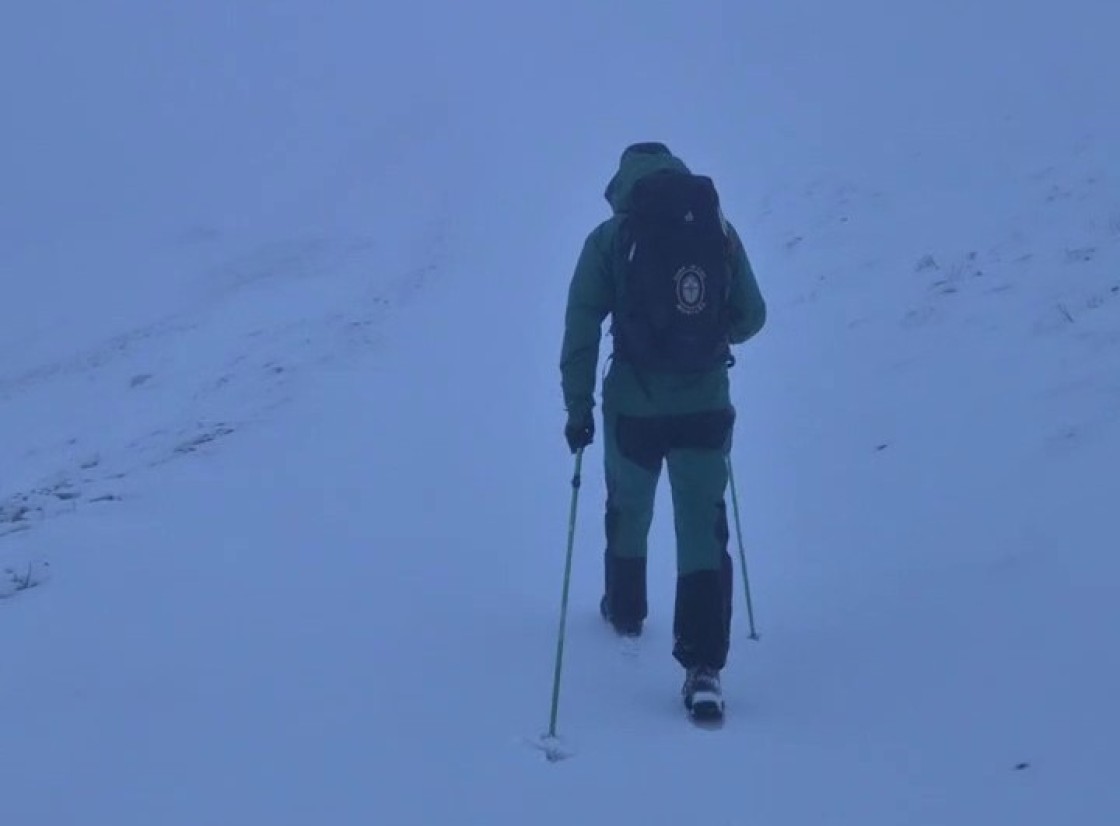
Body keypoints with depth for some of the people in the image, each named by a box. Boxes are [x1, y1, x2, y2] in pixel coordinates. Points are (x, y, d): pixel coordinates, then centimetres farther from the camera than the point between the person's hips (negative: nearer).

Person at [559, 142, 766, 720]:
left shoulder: (610, 238, -4)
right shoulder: (719, 230, 1)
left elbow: (581, 328, -7)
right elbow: (752, 317, 5)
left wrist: (578, 406, -2)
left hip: (634, 405, 0)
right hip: (707, 405, 0)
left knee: (629, 510, 24)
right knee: (702, 527, 1)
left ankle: (625, 609, 46)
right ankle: (703, 666, -10)